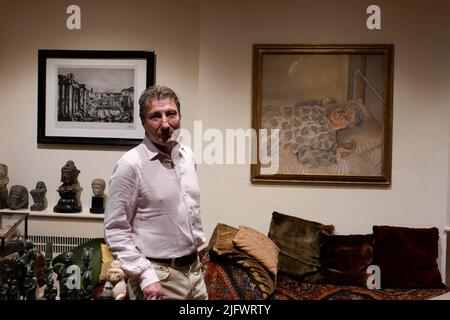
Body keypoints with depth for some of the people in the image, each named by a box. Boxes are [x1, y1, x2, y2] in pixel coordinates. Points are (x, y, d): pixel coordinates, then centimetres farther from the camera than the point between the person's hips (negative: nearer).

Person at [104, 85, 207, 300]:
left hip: (194, 268, 7)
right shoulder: (131, 164, -16)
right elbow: (115, 231, -16)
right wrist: (147, 276, -19)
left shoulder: (188, 156, 4)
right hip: (159, 276, -6)